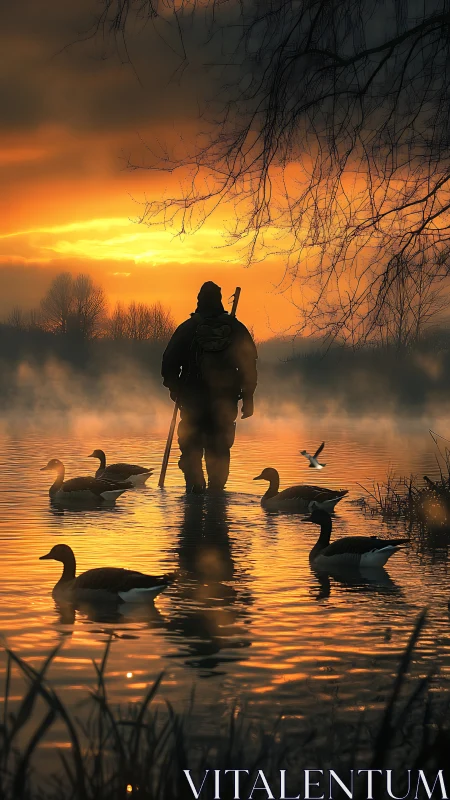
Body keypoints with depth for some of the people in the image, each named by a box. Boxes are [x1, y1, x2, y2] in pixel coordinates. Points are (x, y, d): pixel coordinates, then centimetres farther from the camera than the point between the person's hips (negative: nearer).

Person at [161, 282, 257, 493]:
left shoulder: (187, 328, -1)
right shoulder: (236, 329, 4)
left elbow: (169, 362, 0)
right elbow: (250, 363, 3)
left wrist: (174, 388, 16)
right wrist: (248, 398, 9)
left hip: (193, 398, -1)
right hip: (226, 401, 2)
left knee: (191, 447, 6)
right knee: (219, 449, 9)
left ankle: (195, 486, -5)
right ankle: (216, 490, 5)